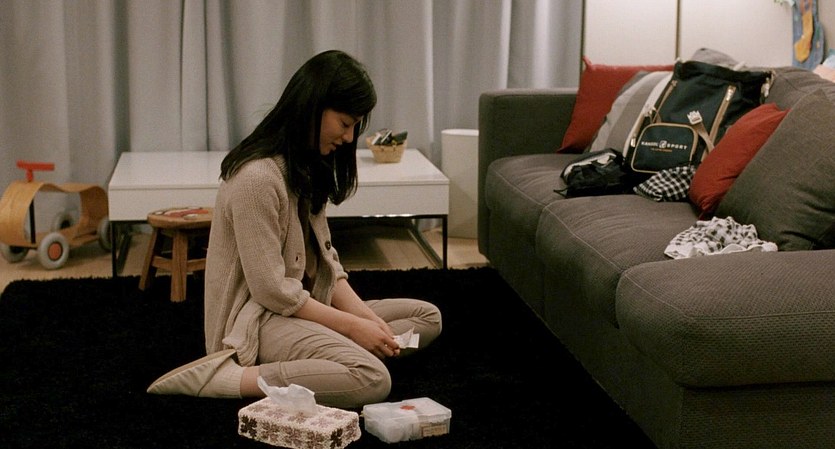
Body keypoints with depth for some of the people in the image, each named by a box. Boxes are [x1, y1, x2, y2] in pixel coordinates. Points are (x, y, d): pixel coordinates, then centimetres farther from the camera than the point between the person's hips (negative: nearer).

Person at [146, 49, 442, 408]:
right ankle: (226, 377, -21)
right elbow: (272, 290, -21)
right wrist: (352, 326, -16)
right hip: (260, 319, -10)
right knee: (373, 380, -31)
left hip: (306, 305, 10)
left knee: (428, 317, 6)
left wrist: (364, 315, -5)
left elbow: (325, 259, 10)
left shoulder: (308, 169, 10)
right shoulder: (257, 178, -21)